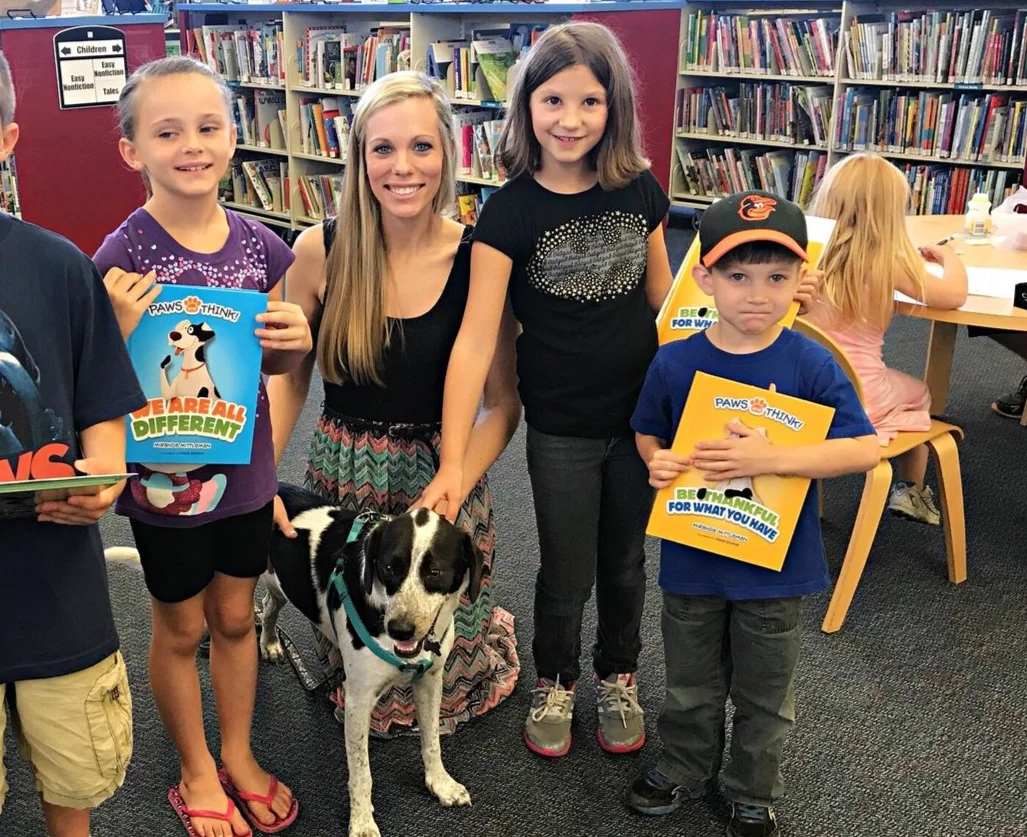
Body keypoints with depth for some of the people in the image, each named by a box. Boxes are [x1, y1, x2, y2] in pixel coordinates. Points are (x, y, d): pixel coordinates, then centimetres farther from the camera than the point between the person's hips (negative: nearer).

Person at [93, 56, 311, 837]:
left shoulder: (260, 244, -5)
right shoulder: (124, 255, -17)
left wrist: (294, 341, -14)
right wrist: (121, 331, -31)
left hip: (243, 465, 4)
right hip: (165, 472, -4)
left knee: (235, 615, 20)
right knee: (181, 626, 15)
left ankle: (238, 756, 41)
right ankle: (197, 772, 37)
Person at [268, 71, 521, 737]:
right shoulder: (319, 251, -10)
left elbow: (504, 403, -9)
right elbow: (288, 376, 1)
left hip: (445, 477, -1)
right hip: (342, 475, 2)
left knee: (442, 657, 13)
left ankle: (484, 636, 47)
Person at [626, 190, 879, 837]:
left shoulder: (811, 366, -16)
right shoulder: (675, 363, -9)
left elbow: (865, 450, -18)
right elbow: (650, 434, 6)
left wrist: (770, 459, -28)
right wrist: (658, 462, -17)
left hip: (774, 564, -1)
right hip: (691, 560, 2)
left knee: (765, 695, 19)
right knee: (691, 686, 23)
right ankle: (687, 770, 49)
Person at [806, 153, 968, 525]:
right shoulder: (886, 261, -15)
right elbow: (955, 295, -7)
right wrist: (949, 256, 14)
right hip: (858, 398, -4)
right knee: (919, 394, 30)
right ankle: (909, 493, 42)